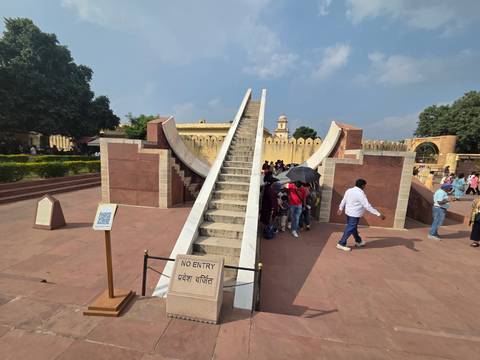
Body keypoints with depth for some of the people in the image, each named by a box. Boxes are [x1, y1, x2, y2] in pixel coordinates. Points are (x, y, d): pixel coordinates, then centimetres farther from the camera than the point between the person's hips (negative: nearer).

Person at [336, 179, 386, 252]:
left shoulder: (349, 190, 4)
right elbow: (367, 206, -23)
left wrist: (340, 209, 30)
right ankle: (341, 244, 7)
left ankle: (358, 241, 41)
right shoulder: (360, 194, -21)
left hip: (348, 212, 9)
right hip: (355, 215, -9)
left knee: (354, 228, 22)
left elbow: (343, 200, 16)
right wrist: (379, 214, -19)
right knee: (350, 229, 0)